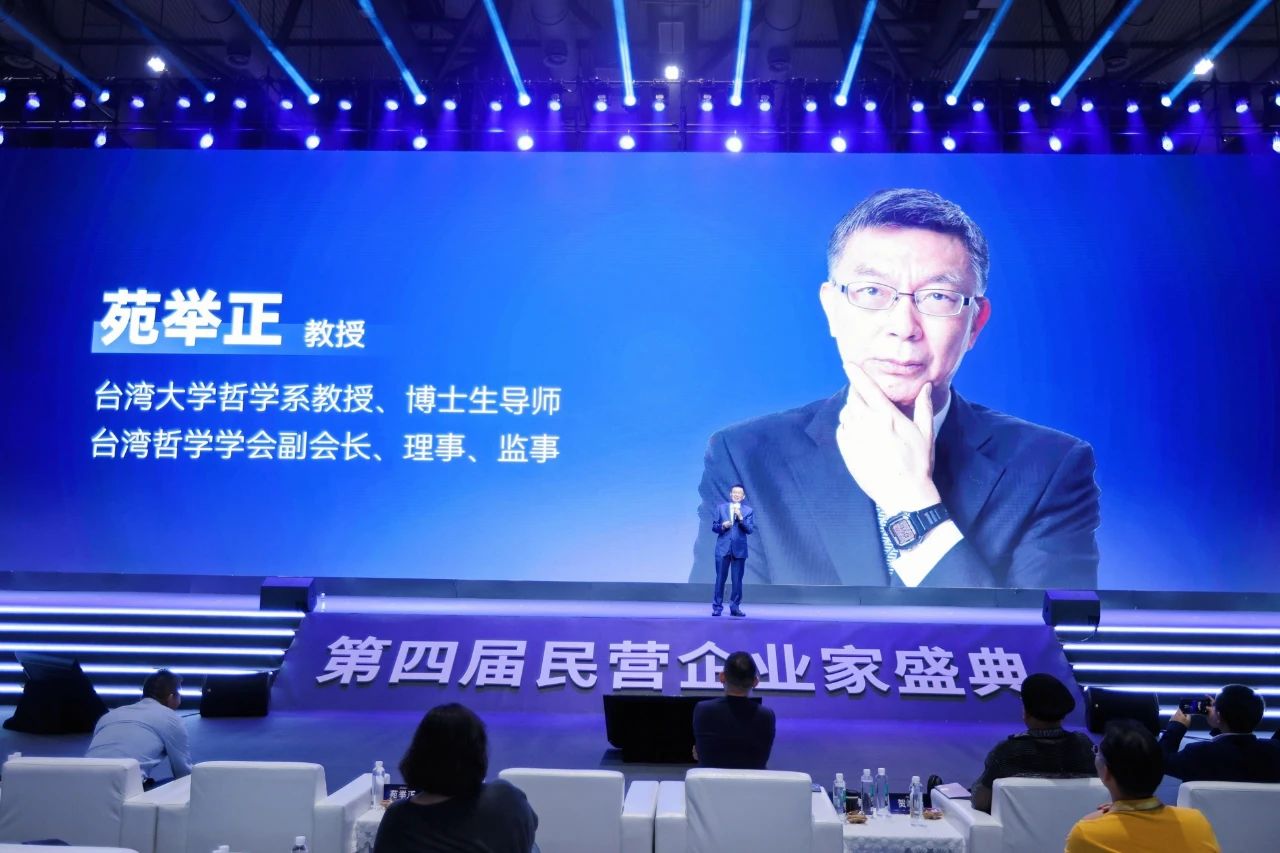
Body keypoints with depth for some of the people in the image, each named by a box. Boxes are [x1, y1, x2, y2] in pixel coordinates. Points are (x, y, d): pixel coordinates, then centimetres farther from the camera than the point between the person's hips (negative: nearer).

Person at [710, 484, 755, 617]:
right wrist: (722, 526, -13)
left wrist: (740, 518, -17)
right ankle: (717, 607, 7)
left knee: (737, 580, 2)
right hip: (723, 548, 0)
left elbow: (750, 530, -5)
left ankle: (735, 607, 11)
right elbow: (714, 526, 7)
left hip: (739, 549, 0)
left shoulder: (748, 511, 5)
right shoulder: (721, 508, 9)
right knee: (720, 579, 1)